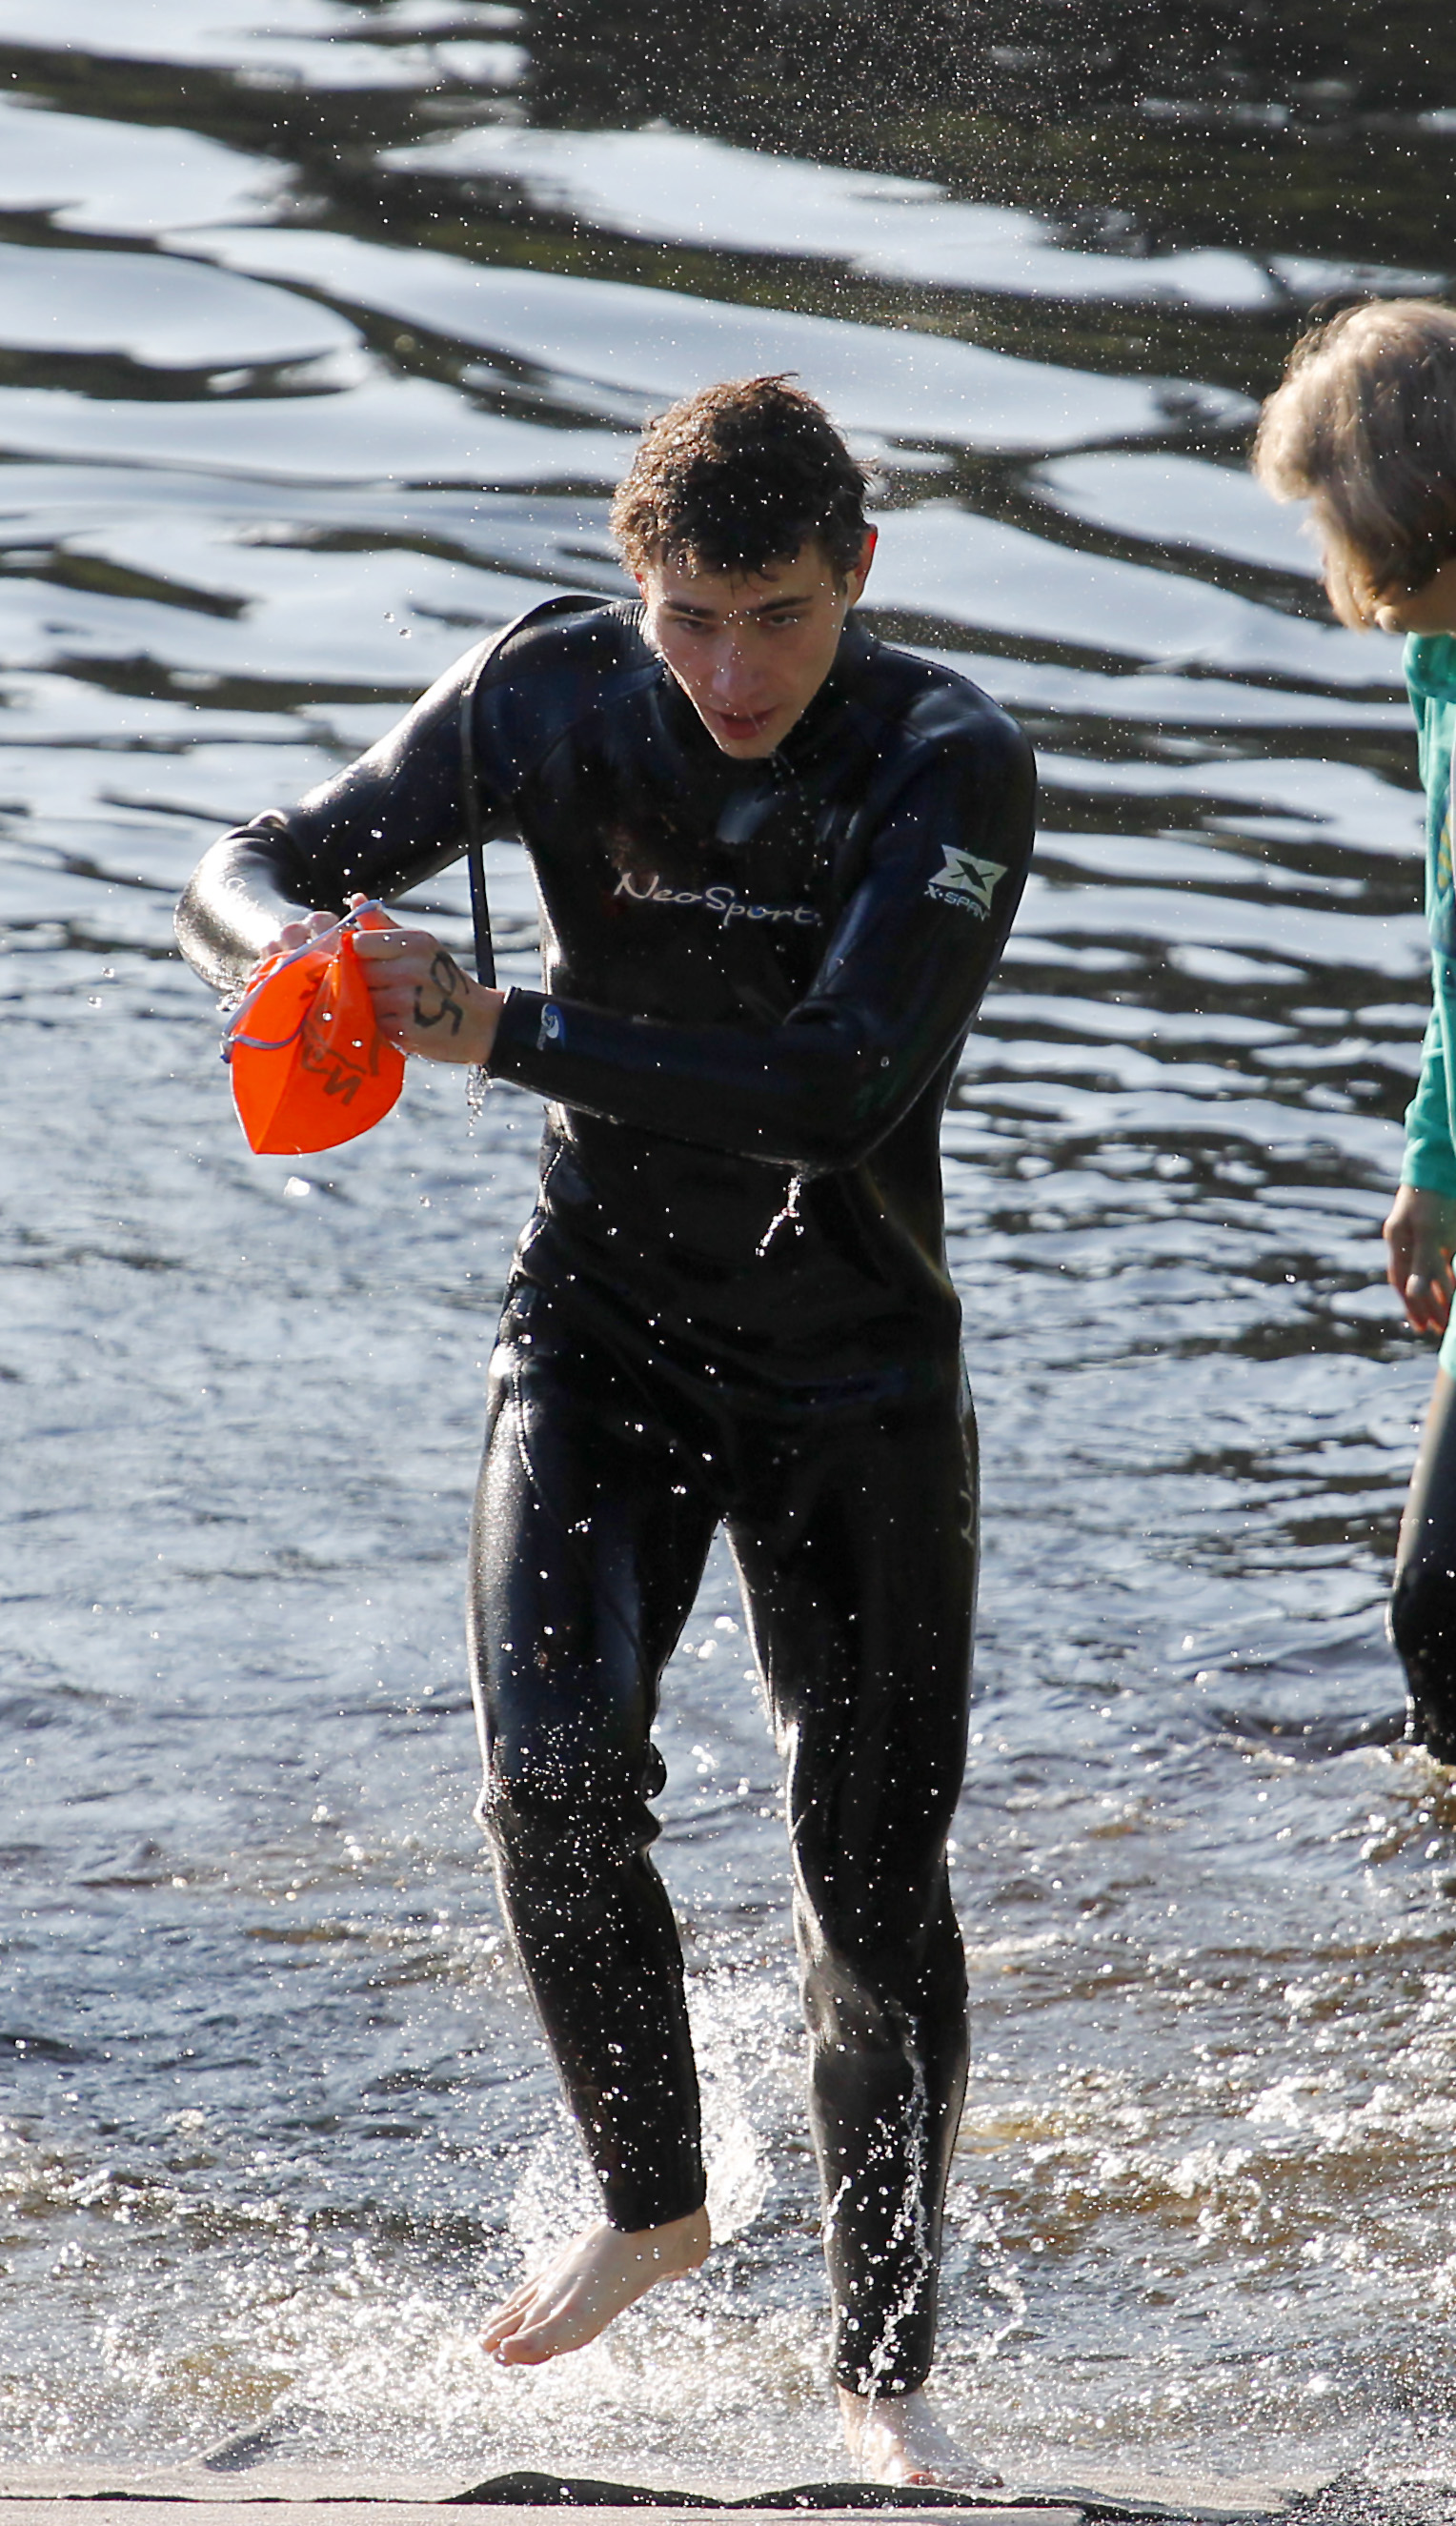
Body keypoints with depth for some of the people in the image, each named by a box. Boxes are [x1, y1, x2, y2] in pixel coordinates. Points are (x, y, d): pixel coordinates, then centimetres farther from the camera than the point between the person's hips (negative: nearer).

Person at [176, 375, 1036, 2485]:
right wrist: (297, 940, -32)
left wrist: (500, 1033, -37)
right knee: (556, 1771, -18)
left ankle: (884, 2366, 15)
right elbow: (247, 876, -6)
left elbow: (841, 1087, -30)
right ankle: (650, 2202, 8)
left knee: (875, 1861, 0)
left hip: (856, 1369, -2)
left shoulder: (955, 767, -20)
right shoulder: (551, 695, -11)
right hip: (602, 1327, 2)